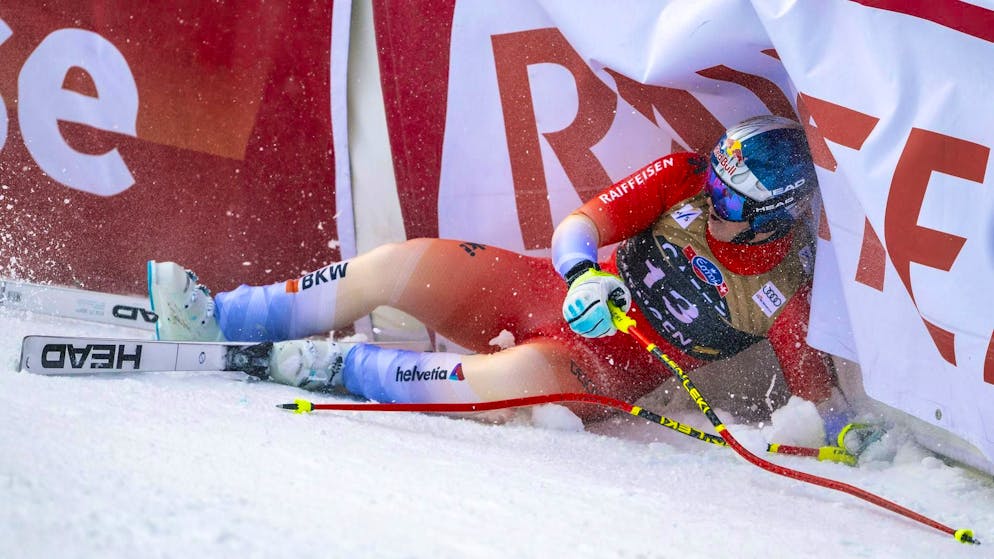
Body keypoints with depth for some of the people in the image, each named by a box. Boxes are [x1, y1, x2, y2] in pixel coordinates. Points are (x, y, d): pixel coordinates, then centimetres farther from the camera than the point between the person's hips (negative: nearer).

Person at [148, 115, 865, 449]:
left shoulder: (784, 289, -10)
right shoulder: (687, 178, -4)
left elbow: (816, 382, -3)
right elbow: (588, 218, -6)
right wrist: (582, 272, -26)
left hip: (609, 368, -4)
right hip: (561, 294, 4)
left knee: (526, 375, -39)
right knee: (397, 265, -13)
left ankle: (341, 369, -20)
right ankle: (217, 320, 1)